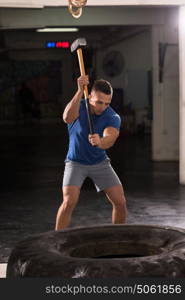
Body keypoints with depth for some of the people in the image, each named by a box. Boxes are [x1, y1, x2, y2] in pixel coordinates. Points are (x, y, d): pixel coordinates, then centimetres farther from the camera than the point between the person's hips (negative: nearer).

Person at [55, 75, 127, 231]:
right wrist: (80, 91, -55)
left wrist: (100, 142, -63)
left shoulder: (113, 118, -20)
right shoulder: (78, 106, -21)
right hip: (75, 162, -2)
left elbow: (109, 140, -39)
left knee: (120, 202, -4)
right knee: (69, 202, -21)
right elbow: (67, 118, -45)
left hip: (100, 162, 2)